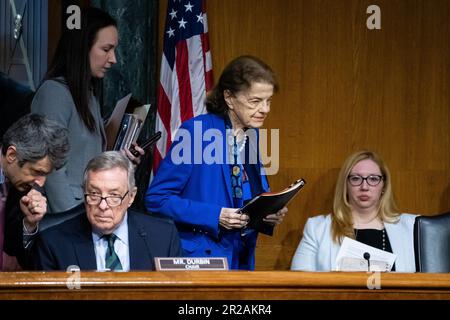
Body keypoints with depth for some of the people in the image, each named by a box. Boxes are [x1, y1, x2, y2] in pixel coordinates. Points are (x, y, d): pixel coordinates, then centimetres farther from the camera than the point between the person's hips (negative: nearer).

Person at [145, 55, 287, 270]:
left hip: (241, 260, 7)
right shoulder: (196, 131, -12)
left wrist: (271, 215, -2)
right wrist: (215, 216, -22)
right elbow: (156, 198, -15)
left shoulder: (251, 136, 9)